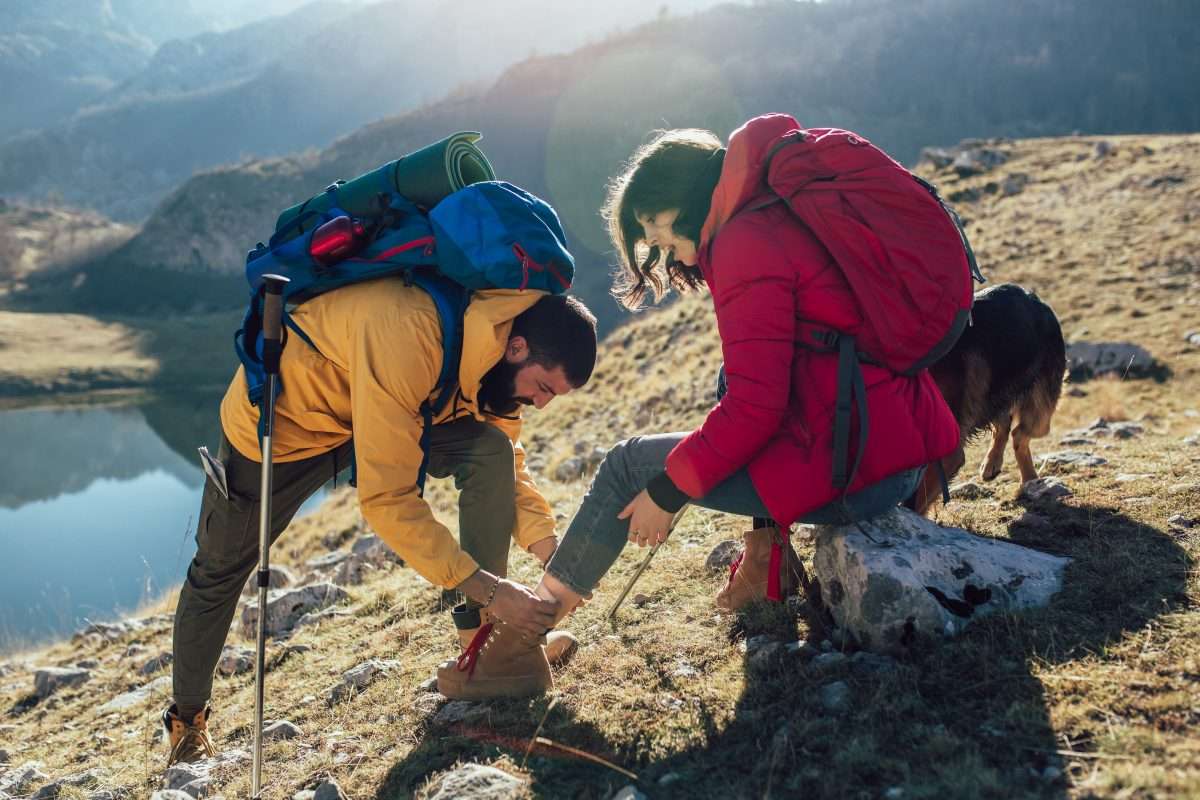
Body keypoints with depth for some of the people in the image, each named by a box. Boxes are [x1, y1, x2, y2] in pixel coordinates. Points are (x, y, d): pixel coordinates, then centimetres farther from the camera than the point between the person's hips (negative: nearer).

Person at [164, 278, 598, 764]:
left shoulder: (499, 339, -17)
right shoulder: (407, 334, -41)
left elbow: (508, 462, -5)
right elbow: (386, 500, -39)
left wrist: (547, 547, -18)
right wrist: (485, 588, -36)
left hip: (386, 411, 6)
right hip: (281, 418, -5)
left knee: (492, 450, -18)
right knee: (220, 570, 12)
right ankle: (187, 720, 38)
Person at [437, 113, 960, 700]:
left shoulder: (745, 240, -13)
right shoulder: (789, 216, 17)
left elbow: (754, 405, -18)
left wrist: (668, 489, -7)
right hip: (908, 444, 10)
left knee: (628, 464, 3)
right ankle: (765, 553, 17)